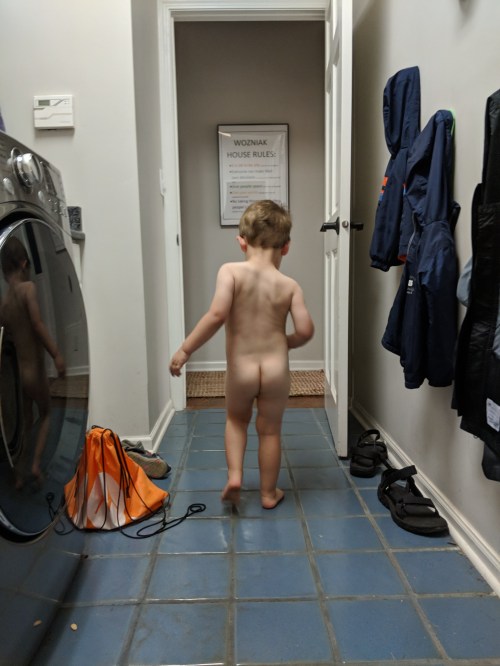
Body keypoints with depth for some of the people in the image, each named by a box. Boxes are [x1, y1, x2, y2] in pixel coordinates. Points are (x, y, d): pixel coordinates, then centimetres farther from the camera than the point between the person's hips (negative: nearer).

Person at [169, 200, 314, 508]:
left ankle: (234, 475, 15)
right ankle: (269, 493, 32)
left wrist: (185, 349, -15)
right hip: (276, 368, 1)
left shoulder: (231, 272, -10)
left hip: (240, 368, 0)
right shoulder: (290, 285, -4)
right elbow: (305, 330, -9)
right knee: (270, 430, 19)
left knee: (236, 420, 28)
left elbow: (217, 315, -23)